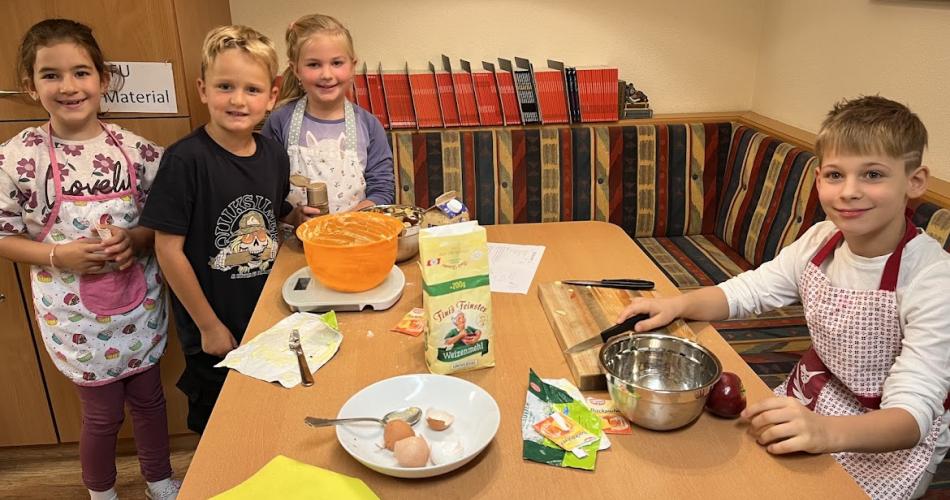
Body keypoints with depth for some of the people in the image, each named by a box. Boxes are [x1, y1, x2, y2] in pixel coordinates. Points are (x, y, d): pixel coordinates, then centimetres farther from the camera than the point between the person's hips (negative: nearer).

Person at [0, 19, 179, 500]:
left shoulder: (135, 150, -6)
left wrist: (135, 239, -16)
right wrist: (59, 255, -19)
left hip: (140, 303, 2)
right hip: (75, 313, -2)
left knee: (149, 397, 19)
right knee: (103, 413, 14)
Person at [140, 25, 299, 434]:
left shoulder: (274, 156, -2)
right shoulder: (186, 160, -19)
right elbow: (168, 248, -17)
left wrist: (303, 216, -5)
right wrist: (209, 326, -12)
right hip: (214, 335, -5)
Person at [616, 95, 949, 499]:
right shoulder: (822, 240, -8)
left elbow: (912, 413, -30)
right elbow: (747, 289, 0)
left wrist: (825, 431, -51)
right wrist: (679, 304, -21)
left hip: (887, 442, -5)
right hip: (812, 403, 5)